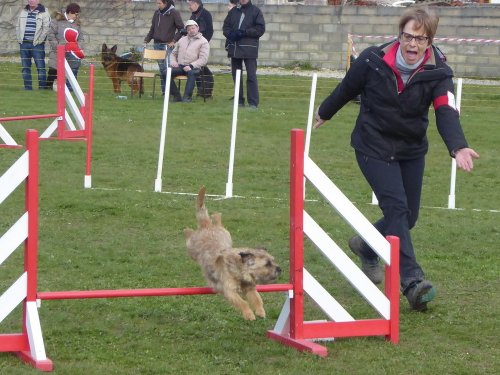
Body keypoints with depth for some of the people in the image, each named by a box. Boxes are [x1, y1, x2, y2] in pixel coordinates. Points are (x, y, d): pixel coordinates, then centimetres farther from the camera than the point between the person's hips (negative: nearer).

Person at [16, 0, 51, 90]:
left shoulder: (43, 12, -1)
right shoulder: (23, 12, 15)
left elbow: (46, 28, -6)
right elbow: (18, 27, 19)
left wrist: (39, 40, -10)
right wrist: (19, 38, 7)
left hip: (37, 44, -5)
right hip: (24, 44, 5)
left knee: (40, 67, -6)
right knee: (25, 68, 7)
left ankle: (42, 88, -3)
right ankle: (27, 88, 12)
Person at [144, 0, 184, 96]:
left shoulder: (174, 13, -4)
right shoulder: (157, 13, 12)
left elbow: (181, 28, -3)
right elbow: (152, 28, 19)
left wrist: (174, 40, -9)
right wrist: (147, 39, 7)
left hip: (167, 45, -5)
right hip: (157, 44, 5)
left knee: (166, 68, -13)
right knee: (161, 68, 5)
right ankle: (164, 90, 9)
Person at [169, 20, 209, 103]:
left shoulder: (203, 42, 6)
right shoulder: (182, 40, 24)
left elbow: (203, 59, -5)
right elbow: (174, 53, 28)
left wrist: (191, 66, -18)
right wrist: (173, 62, 4)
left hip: (193, 68, -5)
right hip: (180, 66, 5)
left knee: (191, 73, -40)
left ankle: (187, 96, -39)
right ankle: (176, 95, -17)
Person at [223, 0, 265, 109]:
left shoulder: (255, 11, 1)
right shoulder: (233, 11, 14)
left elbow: (261, 29, -5)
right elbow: (226, 26, 16)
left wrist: (244, 32, -13)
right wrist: (230, 34, -6)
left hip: (249, 49, -5)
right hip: (234, 48, 5)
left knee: (251, 75, -8)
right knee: (236, 75, 8)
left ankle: (253, 103, -7)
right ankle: (239, 101, 17)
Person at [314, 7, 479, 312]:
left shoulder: (438, 73, -16)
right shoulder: (373, 61, -18)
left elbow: (446, 112, -31)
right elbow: (347, 89, 1)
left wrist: (458, 147, -49)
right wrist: (325, 113, 18)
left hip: (412, 150, 4)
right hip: (374, 148, -4)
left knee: (408, 216, 10)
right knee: (396, 206, -18)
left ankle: (366, 247, 40)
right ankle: (413, 281, -24)